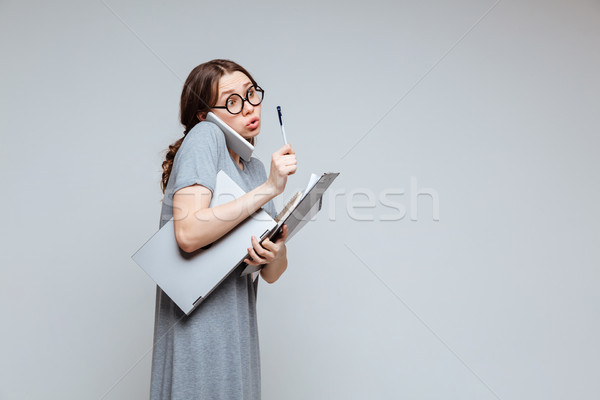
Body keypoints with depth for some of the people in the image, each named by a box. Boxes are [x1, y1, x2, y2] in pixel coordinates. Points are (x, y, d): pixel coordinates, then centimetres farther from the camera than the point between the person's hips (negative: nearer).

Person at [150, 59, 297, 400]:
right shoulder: (205, 136, -9)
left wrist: (276, 253, -13)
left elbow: (271, 274, 11)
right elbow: (189, 233, -24)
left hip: (239, 328, 7)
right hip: (198, 329, -7)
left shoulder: (255, 169, 13)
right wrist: (269, 188, -21)